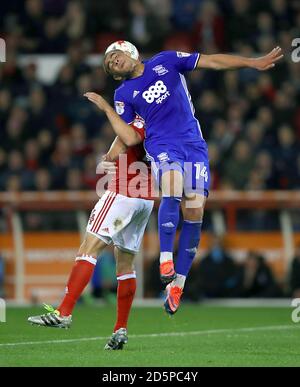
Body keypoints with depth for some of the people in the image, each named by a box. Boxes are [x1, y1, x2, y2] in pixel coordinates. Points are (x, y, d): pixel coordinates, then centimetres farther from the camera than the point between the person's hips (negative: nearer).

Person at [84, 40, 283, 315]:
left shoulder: (166, 62, 10)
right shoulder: (124, 94, 9)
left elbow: (212, 62, 9)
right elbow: (131, 138, 0)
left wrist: (254, 63, 3)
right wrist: (106, 109, -3)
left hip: (194, 145, 1)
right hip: (162, 146, -1)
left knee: (194, 213, -9)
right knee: (172, 194, -33)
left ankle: (177, 284, -5)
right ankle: (166, 259, -33)